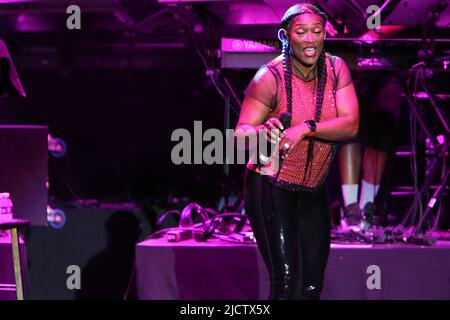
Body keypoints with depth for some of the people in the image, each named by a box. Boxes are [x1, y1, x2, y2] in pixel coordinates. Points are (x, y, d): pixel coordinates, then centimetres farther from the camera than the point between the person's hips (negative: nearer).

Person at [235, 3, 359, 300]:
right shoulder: (270, 77, -14)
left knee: (313, 286, 8)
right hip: (271, 188, -5)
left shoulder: (336, 68, -1)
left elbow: (351, 125, -11)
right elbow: (240, 133, -16)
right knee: (287, 283, -14)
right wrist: (263, 131, -38)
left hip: (314, 194, 5)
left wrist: (306, 129, -26)